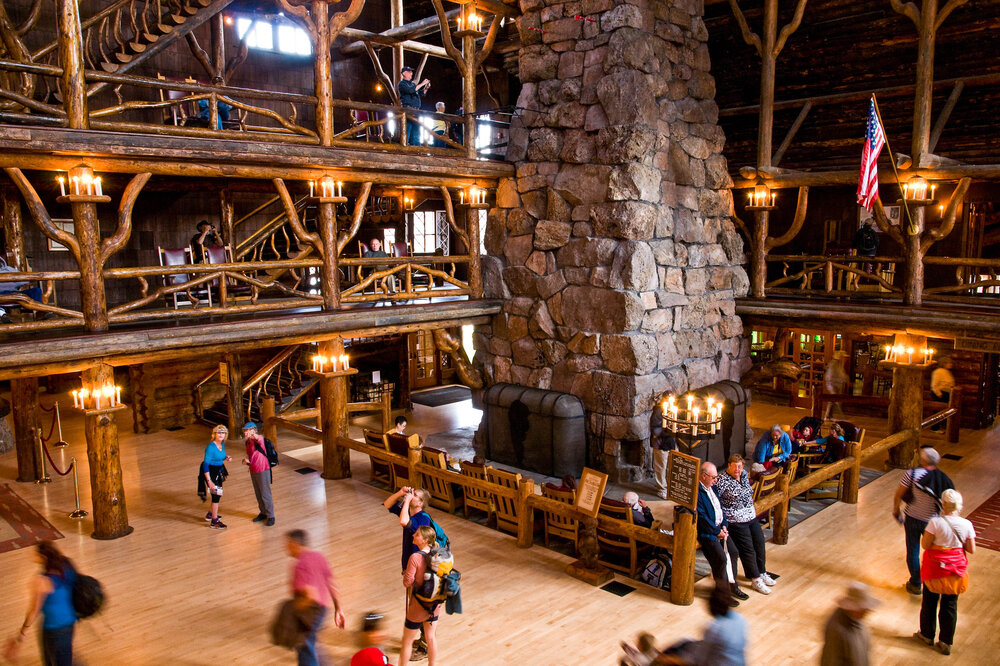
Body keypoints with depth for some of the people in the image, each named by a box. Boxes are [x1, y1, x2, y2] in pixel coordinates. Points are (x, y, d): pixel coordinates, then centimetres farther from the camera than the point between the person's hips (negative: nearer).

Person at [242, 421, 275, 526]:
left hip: (263, 471, -8)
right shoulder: (247, 442, 7)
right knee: (258, 494, 17)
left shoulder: (259, 438, -17)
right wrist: (245, 459, -1)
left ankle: (270, 516, 10)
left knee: (265, 494, -2)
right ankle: (263, 513, 33)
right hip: (253, 471, 8)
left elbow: (259, 439, -43)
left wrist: (253, 435, -64)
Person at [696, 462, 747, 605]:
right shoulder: (696, 491, -19)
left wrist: (724, 525, 5)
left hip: (719, 528, 9)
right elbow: (701, 517, -21)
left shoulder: (711, 487, 12)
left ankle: (732, 585, 22)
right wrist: (717, 532, -14)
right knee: (721, 558, -15)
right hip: (706, 531, -9)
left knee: (733, 552, 6)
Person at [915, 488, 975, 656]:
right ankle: (946, 642, 22)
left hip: (935, 568, -3)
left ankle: (927, 634, 32)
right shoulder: (966, 524, -12)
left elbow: (925, 545, -17)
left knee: (929, 601, 17)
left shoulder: (935, 522, -23)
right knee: (950, 605, 15)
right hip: (956, 570, 3)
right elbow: (971, 550, -5)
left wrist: (924, 534, -1)